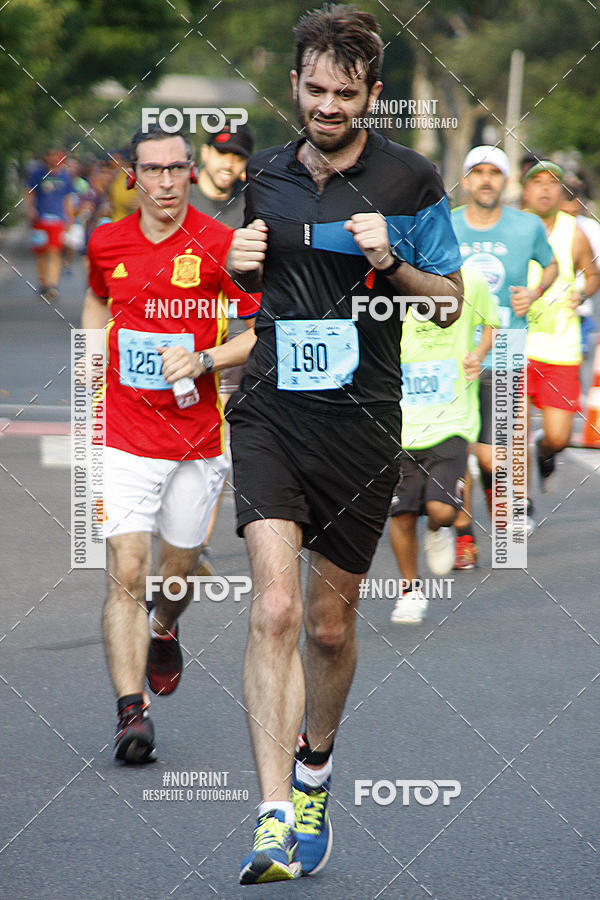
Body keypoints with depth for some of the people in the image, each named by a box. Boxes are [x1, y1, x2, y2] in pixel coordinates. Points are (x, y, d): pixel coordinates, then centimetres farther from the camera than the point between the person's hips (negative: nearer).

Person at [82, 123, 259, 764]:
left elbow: (262, 335, -7)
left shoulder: (220, 247, -8)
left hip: (199, 437, 0)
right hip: (125, 439, 0)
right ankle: (130, 712, -16)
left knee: (177, 570, 15)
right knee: (126, 574, -13)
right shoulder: (106, 244, 2)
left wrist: (203, 359, -20)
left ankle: (163, 630, 50)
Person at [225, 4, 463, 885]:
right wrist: (239, 265, 0)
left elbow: (449, 302, 5)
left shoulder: (411, 181, -1)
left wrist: (391, 265, -14)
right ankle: (275, 820, -20)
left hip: (362, 420, -1)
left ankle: (314, 769, 39)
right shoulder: (263, 174, 8)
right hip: (270, 413, 1)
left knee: (330, 623, 10)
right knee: (274, 607, -15)